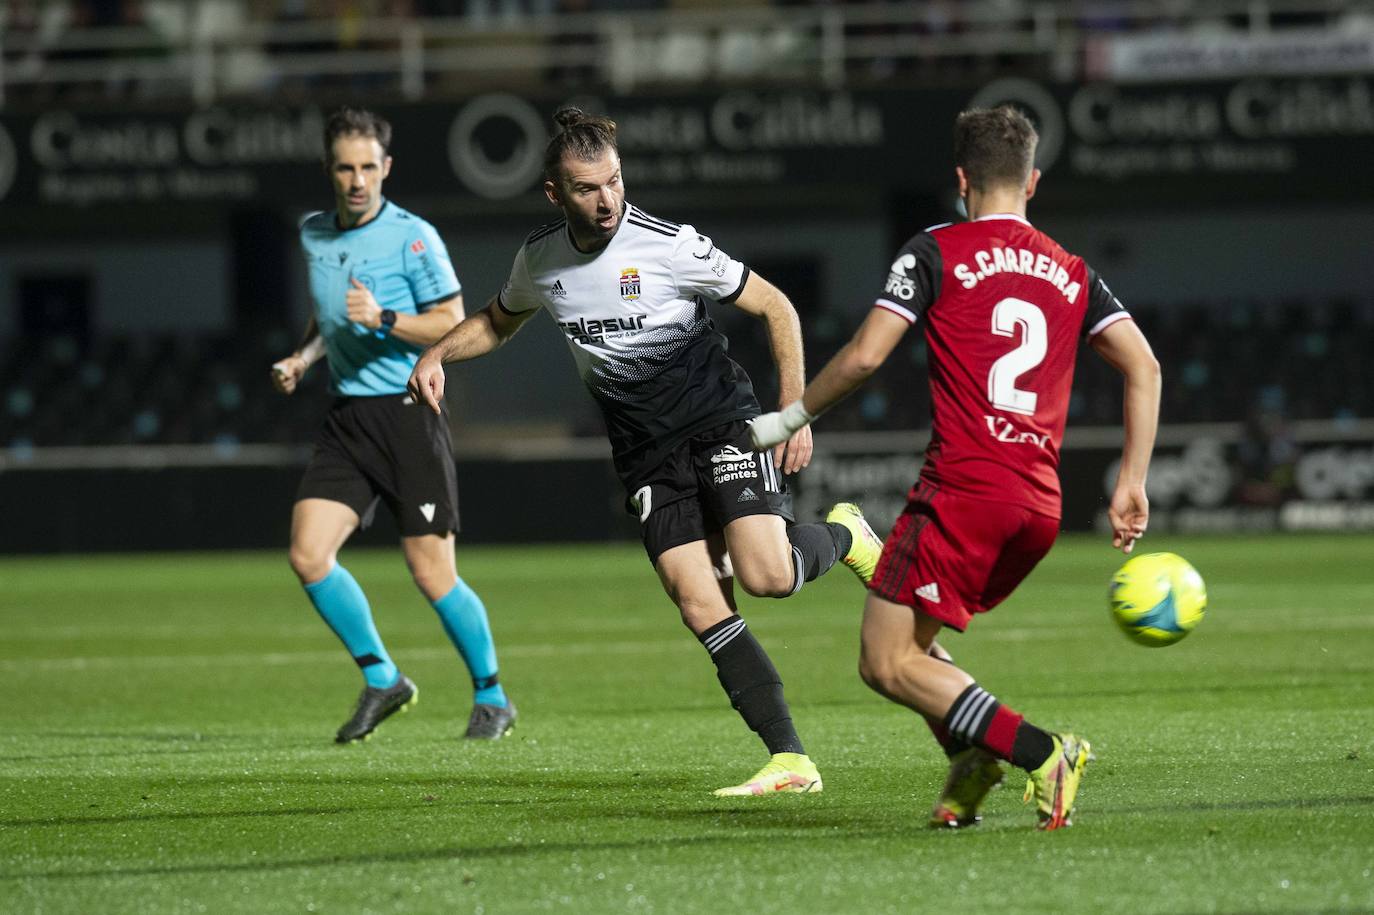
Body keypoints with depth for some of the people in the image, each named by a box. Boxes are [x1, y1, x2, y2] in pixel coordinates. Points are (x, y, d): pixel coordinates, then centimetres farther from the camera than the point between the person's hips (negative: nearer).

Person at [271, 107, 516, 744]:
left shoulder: (412, 237, -9)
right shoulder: (313, 234, 11)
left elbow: (455, 325, -8)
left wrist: (384, 319, -21)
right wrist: (302, 359, 9)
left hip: (408, 412, -6)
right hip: (346, 417, 6)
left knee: (432, 575, -5)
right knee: (308, 555, -9)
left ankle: (492, 697, 15)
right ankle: (381, 680, 8)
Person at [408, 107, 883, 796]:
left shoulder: (670, 246, -15)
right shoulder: (540, 259, 1)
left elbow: (774, 307, -6)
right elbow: (498, 323, 24)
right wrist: (437, 354, 5)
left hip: (722, 424, -4)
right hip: (648, 457, 4)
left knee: (765, 575, -23)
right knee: (702, 608, -11)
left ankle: (842, 537, 13)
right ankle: (790, 761, -8)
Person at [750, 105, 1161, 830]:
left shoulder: (937, 251, 3)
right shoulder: (1070, 273, 17)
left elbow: (864, 355, -5)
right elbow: (1144, 367, 8)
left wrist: (788, 419, 9)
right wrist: (1132, 484, 9)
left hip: (965, 488, -7)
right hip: (1040, 505, 7)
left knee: (887, 664, -3)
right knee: (911, 642, 22)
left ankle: (1042, 755, -18)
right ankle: (972, 761, 0)